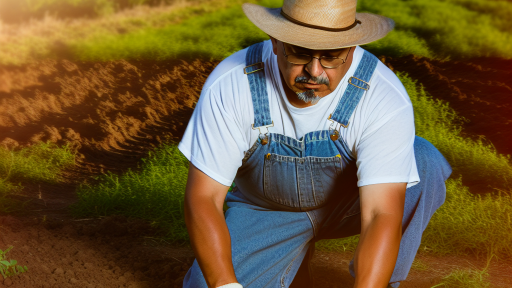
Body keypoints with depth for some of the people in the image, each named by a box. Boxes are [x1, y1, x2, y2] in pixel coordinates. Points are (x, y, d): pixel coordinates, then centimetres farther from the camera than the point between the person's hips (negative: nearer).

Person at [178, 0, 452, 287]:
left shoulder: (387, 99, -32)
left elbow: (382, 216, -37)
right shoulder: (229, 86, -28)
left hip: (352, 201, -1)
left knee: (426, 163, -30)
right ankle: (294, 262, 10)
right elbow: (203, 199, -27)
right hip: (266, 209, 1)